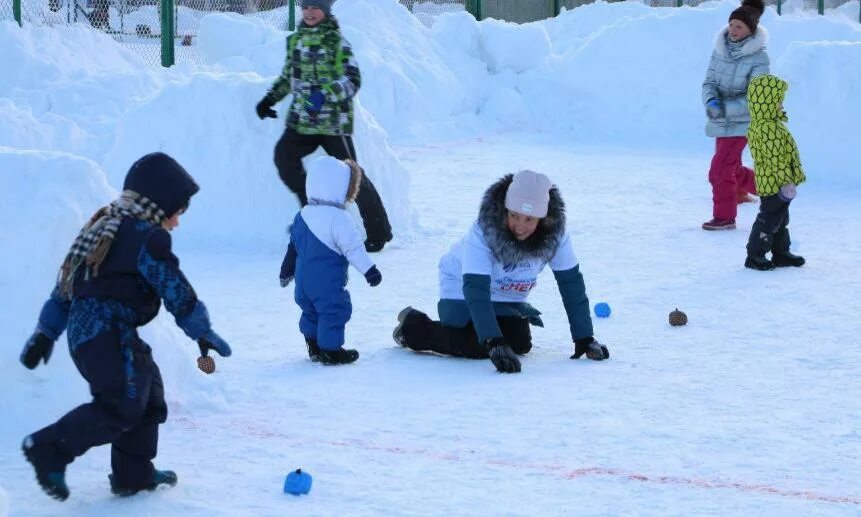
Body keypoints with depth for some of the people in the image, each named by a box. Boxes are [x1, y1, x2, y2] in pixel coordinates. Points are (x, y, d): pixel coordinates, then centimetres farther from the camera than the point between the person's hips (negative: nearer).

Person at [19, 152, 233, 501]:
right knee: (121, 407, -13)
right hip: (109, 336, -10)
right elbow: (176, 291, -10)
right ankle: (49, 449, -15)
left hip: (83, 330, 10)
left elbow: (66, 284, 20)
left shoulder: (102, 228, 20)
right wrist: (204, 333, 1)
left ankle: (133, 473, 19)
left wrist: (46, 333, 20)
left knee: (149, 399, 16)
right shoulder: (147, 237, -9)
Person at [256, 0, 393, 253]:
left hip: (333, 121, -5)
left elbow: (353, 79, -14)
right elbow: (288, 76, 26)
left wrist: (326, 94, -28)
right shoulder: (295, 40, 12)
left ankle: (378, 232, 8)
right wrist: (269, 99, 16)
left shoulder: (337, 42, -6)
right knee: (284, 155, -18)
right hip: (301, 119, 6)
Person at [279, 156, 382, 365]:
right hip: (328, 283, -8)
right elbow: (353, 247, -20)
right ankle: (330, 350, 4)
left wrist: (286, 271, 28)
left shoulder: (304, 215, 7)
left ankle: (314, 346, 29)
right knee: (334, 311, 1)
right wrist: (369, 270, -16)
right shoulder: (338, 218, -19)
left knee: (311, 311, 21)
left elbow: (293, 246, 17)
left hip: (303, 278, 8)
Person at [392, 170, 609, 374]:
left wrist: (584, 338, -22)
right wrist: (494, 343, -50)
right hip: (462, 291, -5)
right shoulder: (483, 232, -37)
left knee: (520, 344, -9)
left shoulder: (555, 233, -26)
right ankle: (412, 326, 2)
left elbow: (571, 282, -19)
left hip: (507, 297, 5)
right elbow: (475, 289, -41)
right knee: (476, 347, -21)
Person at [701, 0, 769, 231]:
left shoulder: (758, 57, -18)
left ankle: (724, 217, 6)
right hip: (721, 120, 6)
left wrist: (726, 108, -28)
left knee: (720, 170, -9)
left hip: (740, 122, -6)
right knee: (730, 168, 22)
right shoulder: (721, 49, -3)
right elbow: (709, 82, 0)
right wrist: (711, 101, -22)